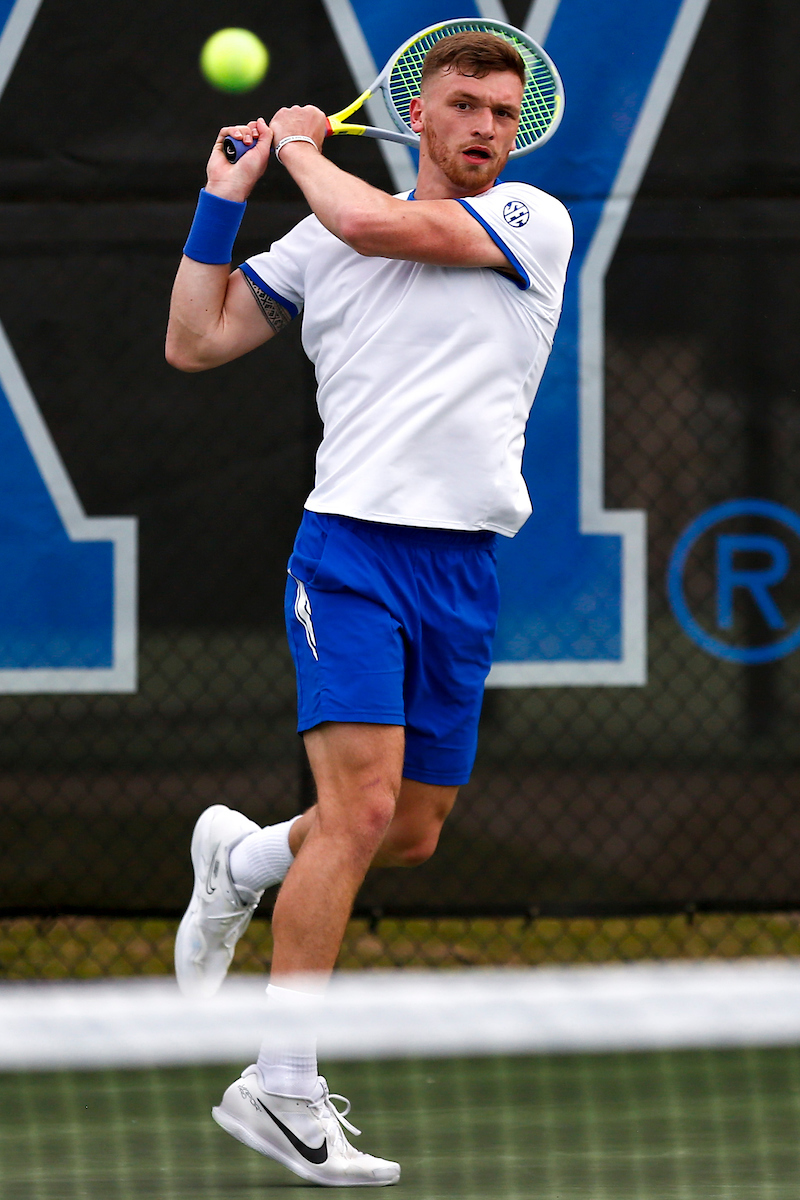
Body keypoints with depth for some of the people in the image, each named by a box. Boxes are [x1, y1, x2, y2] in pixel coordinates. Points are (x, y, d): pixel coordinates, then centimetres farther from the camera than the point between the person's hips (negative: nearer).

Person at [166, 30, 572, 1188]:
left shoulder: (534, 221, 2)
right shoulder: (323, 237, 9)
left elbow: (377, 226, -12)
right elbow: (196, 341, 13)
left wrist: (306, 151, 5)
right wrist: (225, 198, 10)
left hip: (464, 569, 2)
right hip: (350, 546, -2)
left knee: (412, 833, 11)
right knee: (362, 804, -18)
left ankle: (241, 860, 42)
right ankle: (281, 1086, -15)